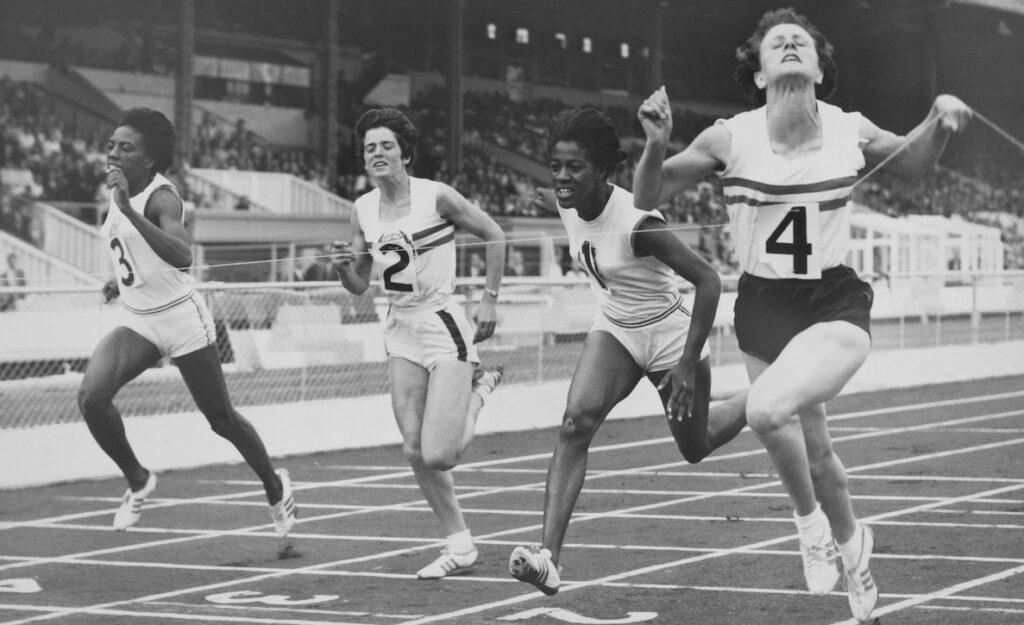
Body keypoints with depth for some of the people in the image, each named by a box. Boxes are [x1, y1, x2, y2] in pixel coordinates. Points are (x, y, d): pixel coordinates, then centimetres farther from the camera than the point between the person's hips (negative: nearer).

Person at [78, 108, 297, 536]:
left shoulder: (161, 195, -19)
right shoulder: (118, 194, 4)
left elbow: (182, 256, -40)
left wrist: (129, 211, -47)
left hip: (181, 320, -6)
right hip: (136, 322, 6)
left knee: (222, 420, 8)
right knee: (91, 396, -19)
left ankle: (275, 487, 33)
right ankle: (137, 481, 2)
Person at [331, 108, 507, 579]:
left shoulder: (436, 196, -11)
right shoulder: (363, 210, 4)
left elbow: (494, 236, 0)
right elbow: (360, 285, 11)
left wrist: (489, 300, -3)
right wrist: (345, 266, -11)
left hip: (443, 324, -6)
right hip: (400, 331, 6)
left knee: (439, 455, -11)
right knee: (415, 451, 1)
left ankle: (481, 387, 18)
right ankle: (459, 546, 15)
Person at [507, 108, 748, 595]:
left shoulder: (637, 222, -33)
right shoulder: (566, 206, -12)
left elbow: (708, 281, -30)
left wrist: (688, 364, -30)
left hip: (670, 336, -5)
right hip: (613, 331, 5)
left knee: (695, 448, 17)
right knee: (575, 423, -20)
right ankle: (549, 558, -28)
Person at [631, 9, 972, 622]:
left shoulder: (851, 133, -6)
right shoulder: (731, 139, -9)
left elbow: (914, 158, 15)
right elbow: (648, 197, -2)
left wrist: (941, 121, -6)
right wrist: (657, 145, -21)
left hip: (835, 306, -2)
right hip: (762, 309, 2)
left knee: (768, 408, -29)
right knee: (814, 451, 13)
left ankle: (810, 519, -1)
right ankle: (851, 541, 44)